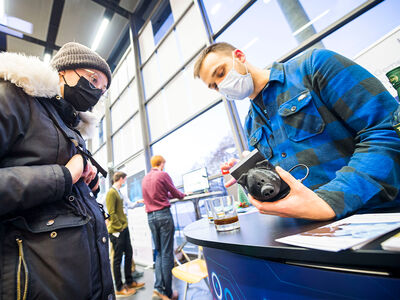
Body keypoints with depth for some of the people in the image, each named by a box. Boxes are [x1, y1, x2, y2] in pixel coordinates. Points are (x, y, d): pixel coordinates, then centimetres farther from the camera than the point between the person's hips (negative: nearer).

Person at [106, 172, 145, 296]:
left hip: (124, 228, 9)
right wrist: (120, 228, -16)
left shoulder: (118, 192, 14)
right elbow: (111, 213, -19)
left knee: (129, 253, 15)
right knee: (118, 258, 4)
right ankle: (119, 288, 19)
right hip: (117, 230, -9)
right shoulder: (111, 192, -15)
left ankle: (129, 281, 30)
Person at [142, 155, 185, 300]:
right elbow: (175, 193, 2)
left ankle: (158, 288, 12)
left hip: (150, 217, 7)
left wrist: (167, 195, 35)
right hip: (163, 214, -7)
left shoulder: (145, 178, 15)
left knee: (159, 252, 15)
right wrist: (183, 195, 23)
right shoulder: (163, 175, -6)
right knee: (167, 254, 1)